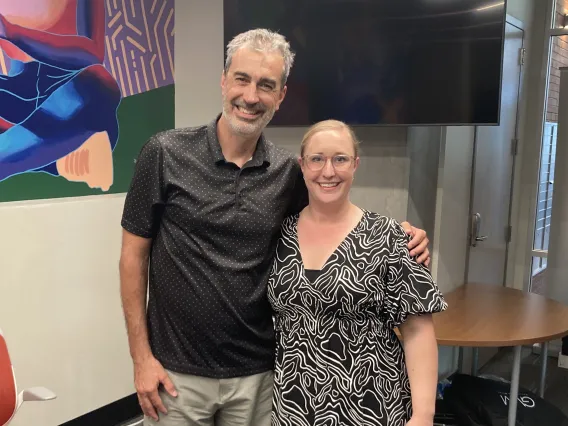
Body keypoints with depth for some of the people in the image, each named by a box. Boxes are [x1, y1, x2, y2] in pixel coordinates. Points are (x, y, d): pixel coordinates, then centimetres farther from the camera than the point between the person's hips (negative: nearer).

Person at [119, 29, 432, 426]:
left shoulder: (290, 172, -2)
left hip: (257, 373, 2)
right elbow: (135, 254, -4)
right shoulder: (166, 154, -9)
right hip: (178, 370, -2)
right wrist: (141, 356, -6)